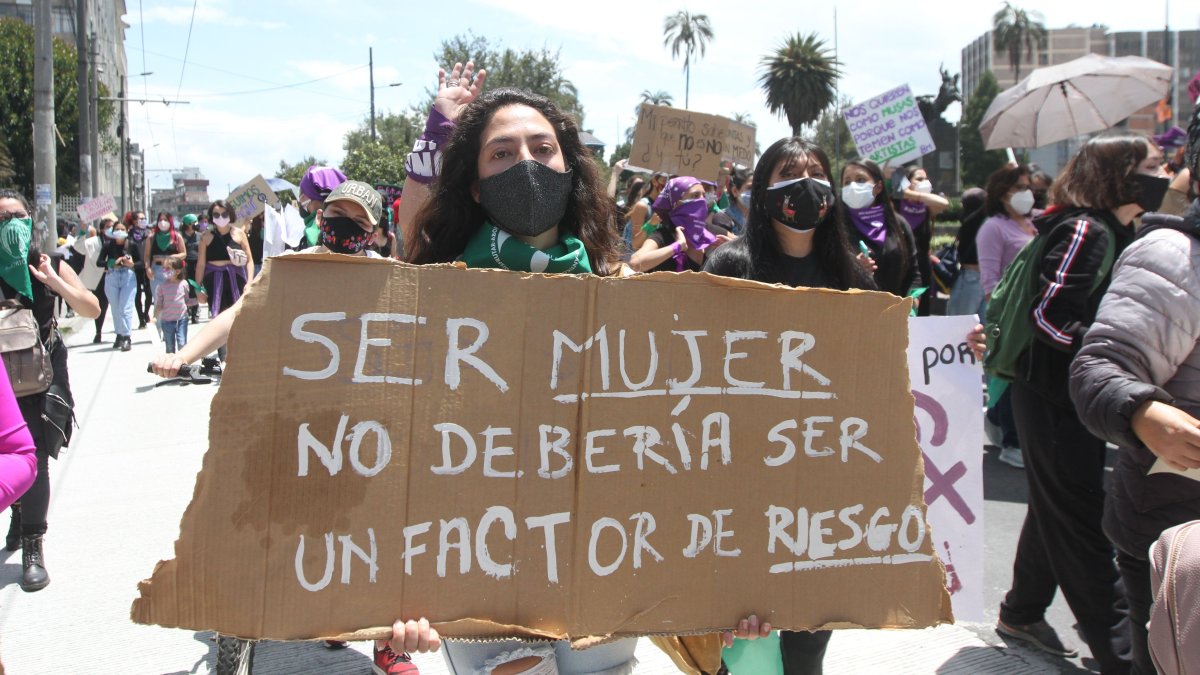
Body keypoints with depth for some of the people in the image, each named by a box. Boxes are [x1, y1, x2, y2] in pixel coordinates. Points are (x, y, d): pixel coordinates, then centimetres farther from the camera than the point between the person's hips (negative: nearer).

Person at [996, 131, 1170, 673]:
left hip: (1083, 398, 10)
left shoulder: (1115, 232, 13)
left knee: (1058, 507, 19)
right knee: (1081, 518, -2)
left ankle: (1022, 613, 33)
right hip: (1055, 398, -10)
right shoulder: (1086, 231, -18)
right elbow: (1048, 317, -25)